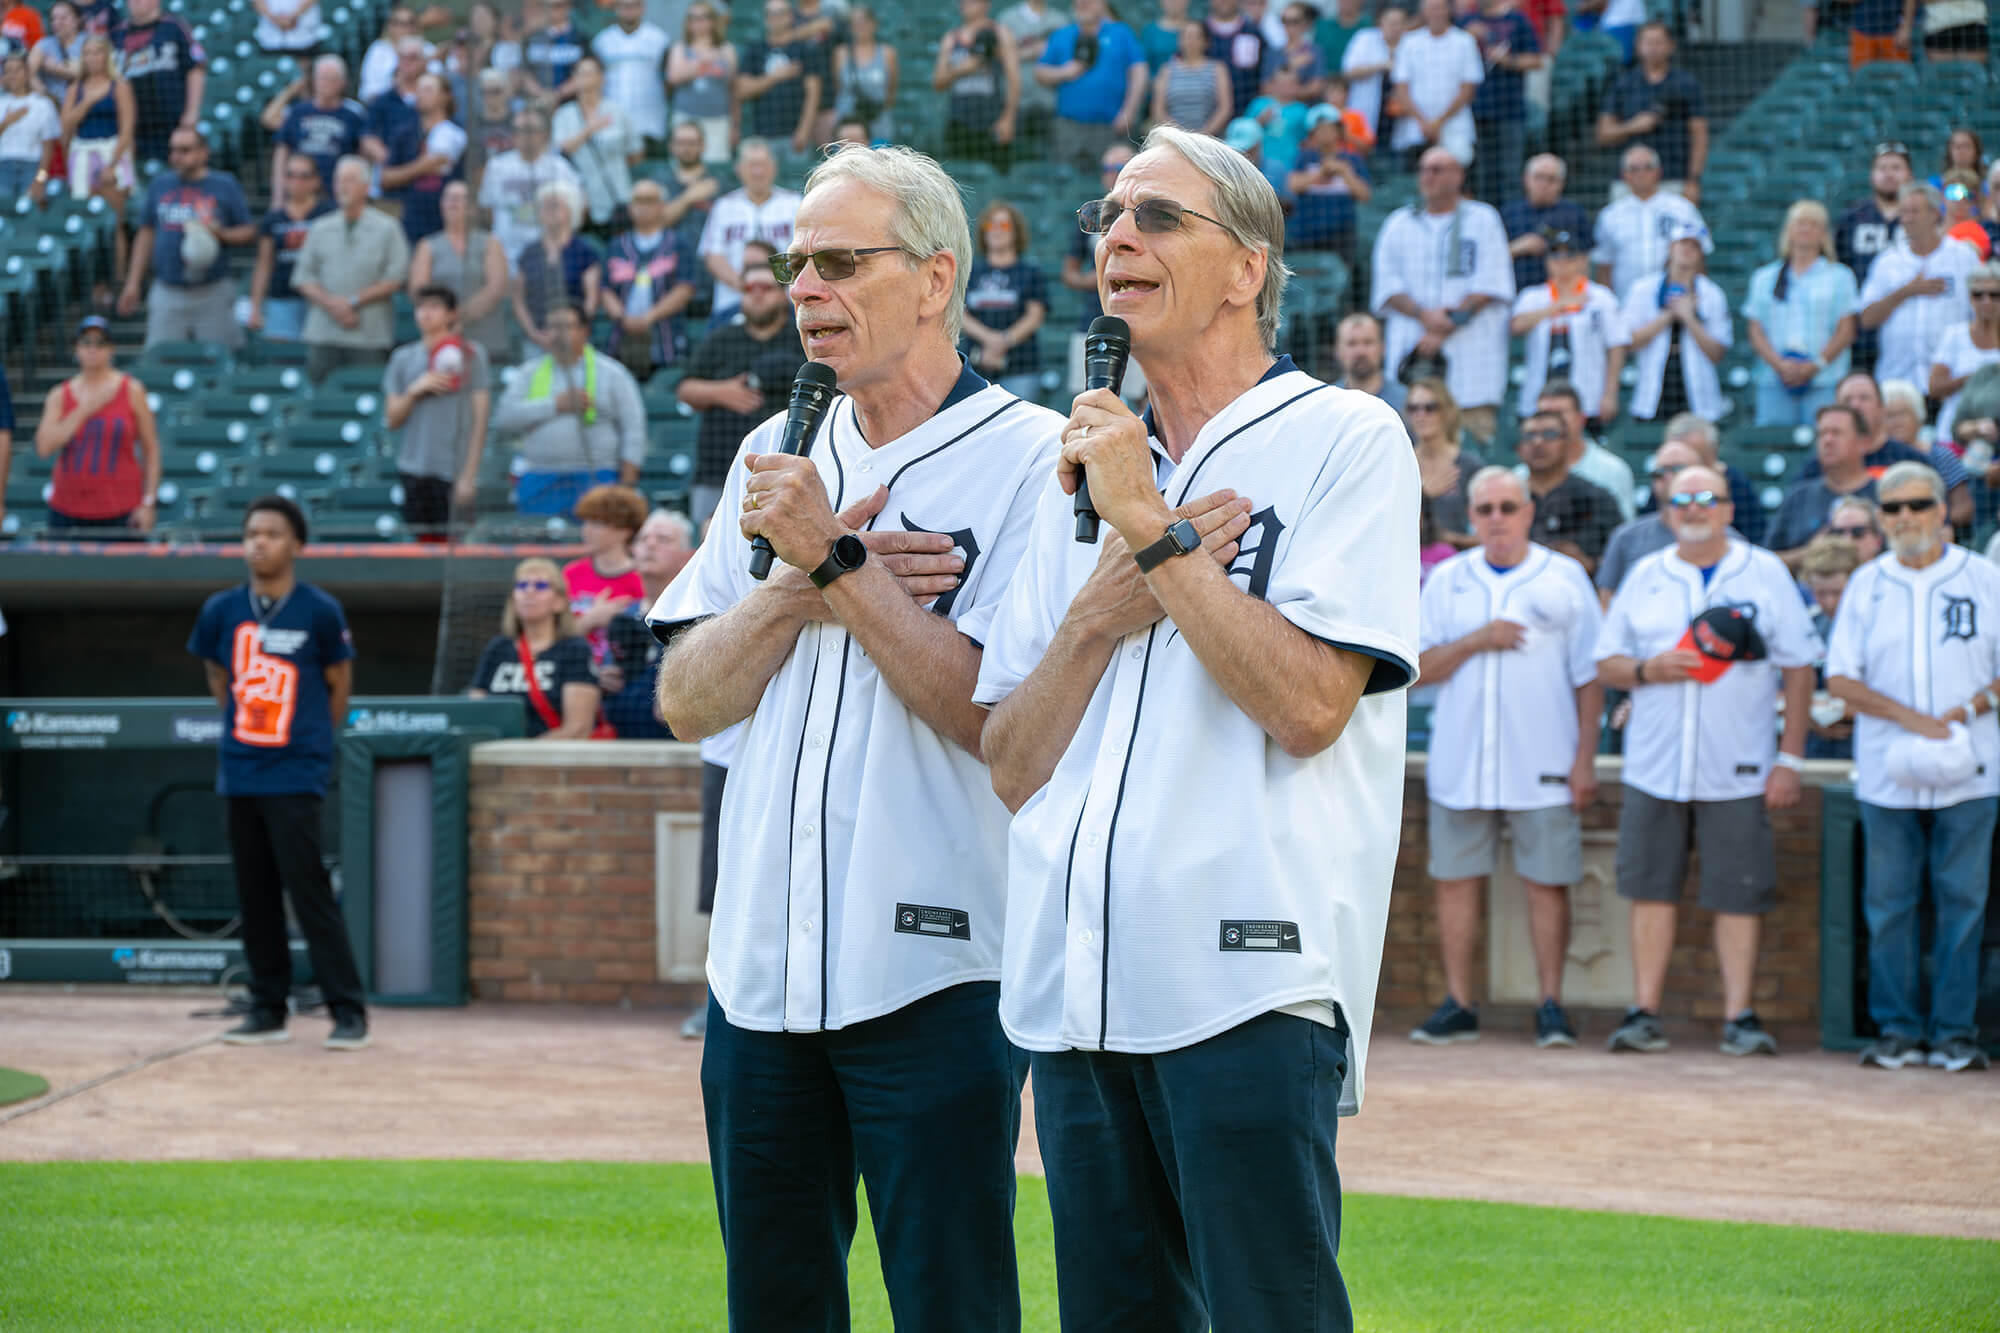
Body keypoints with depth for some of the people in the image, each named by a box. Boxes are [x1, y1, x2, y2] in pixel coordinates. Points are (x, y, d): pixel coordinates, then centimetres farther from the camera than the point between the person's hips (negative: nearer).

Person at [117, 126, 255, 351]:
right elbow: (146, 234, 17)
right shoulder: (160, 185, 13)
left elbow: (250, 233, 6)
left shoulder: (225, 185, 4)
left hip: (213, 294, -2)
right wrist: (133, 283, 13)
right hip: (167, 293, 2)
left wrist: (220, 233, -15)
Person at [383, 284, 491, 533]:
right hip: (414, 470, 3)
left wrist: (469, 476, -6)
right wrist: (414, 391, -6)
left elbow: (480, 419, 0)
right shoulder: (403, 358, 11)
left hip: (455, 472, -3)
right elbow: (392, 420, 12)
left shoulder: (472, 355, 2)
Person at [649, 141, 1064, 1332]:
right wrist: (804, 585, -8)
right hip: (762, 967, 6)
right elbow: (687, 699, 8)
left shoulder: (1032, 461, -7)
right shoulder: (778, 458, 14)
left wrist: (835, 559, -15)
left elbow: (998, 715, -17)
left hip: (936, 975, -6)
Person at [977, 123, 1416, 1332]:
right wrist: (1103, 609, -2)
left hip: (1248, 982, -6)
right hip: (1074, 991, 7)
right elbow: (1011, 765, 13)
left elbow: (1308, 702, -14)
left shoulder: (1345, 439, 0)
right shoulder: (1092, 473, 19)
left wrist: (1155, 531, -10)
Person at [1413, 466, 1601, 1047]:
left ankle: (1551, 1005, 5)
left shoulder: (1565, 579, 4)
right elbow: (1419, 667, 4)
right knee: (1454, 880, 3)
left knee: (1547, 881, -2)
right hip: (1460, 760, 2)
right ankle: (1458, 1005, 10)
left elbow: (1589, 676, 3)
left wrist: (1586, 758, -3)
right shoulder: (1446, 581, 9)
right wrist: (1476, 641, -12)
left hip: (1543, 767, -2)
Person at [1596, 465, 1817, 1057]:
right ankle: (1644, 1012, 7)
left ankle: (1739, 1016, 1)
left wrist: (1789, 758, -3)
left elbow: (1798, 670, 4)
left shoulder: (1766, 574, 5)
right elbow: (1605, 665, 13)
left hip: (1738, 772, -2)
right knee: (1652, 890, 2)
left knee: (1739, 895, -3)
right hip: (1654, 767, 2)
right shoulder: (1644, 577, 12)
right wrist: (1649, 669, -10)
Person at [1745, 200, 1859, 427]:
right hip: (1774, 383, 2)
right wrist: (1779, 364, -8)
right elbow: (1755, 331, 9)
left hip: (1824, 384, -2)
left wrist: (1815, 366, -10)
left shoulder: (1839, 277, 11)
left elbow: (1846, 331, 3)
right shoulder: (1764, 278, 16)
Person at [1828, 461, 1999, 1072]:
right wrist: (1911, 718, -11)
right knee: (1888, 902, 1)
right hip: (1888, 772, 1)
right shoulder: (1866, 585, 8)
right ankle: (1898, 1029, 8)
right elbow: (1840, 679, 3)